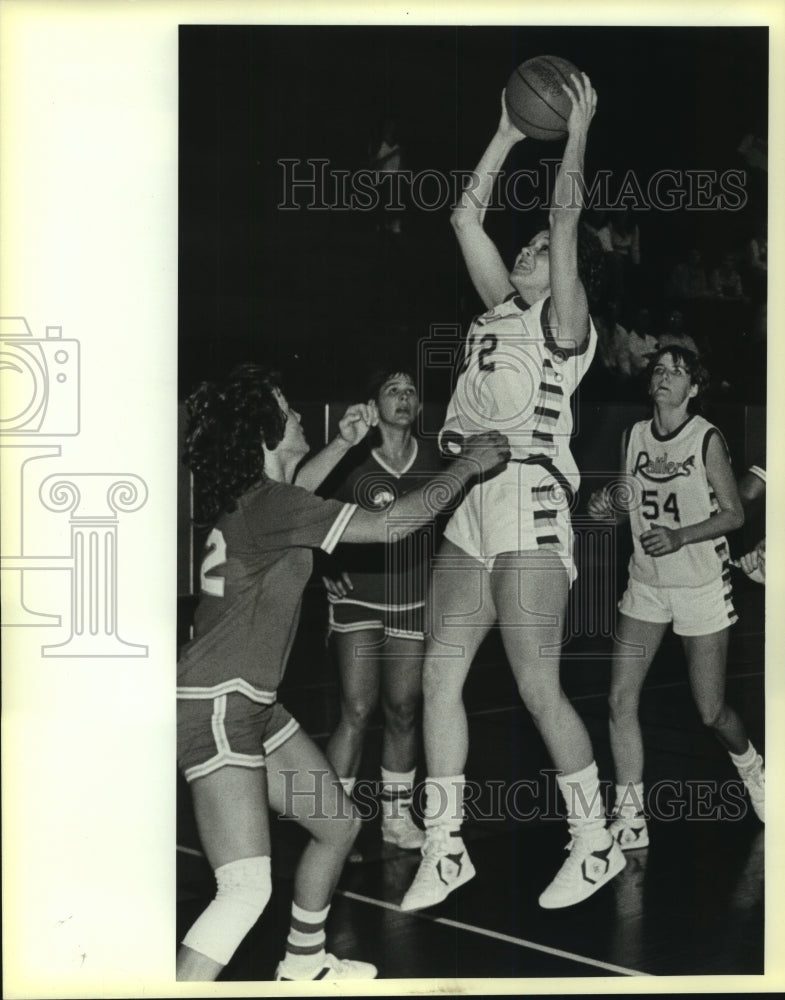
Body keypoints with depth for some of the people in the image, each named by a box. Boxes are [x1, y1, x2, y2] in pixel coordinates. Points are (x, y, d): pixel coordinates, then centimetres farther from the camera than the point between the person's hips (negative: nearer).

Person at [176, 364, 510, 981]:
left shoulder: (253, 495, 9)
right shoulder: (269, 506, -18)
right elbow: (392, 524, -19)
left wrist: (345, 442, 28)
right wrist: (467, 467, -7)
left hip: (252, 703, 10)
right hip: (215, 707, -10)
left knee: (339, 823, 20)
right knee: (247, 888, -19)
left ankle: (302, 965, 38)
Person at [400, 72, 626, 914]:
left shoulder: (564, 323, 0)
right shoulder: (502, 306, 19)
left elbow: (566, 224, -10)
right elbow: (466, 218, 20)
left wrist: (577, 131, -5)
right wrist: (508, 134, 20)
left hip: (527, 505, -8)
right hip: (469, 508, 8)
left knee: (538, 687, -7)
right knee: (439, 675, 3)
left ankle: (595, 843, 8)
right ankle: (444, 848, 10)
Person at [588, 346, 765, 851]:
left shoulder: (707, 439, -10)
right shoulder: (633, 435, 5)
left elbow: (734, 514, -8)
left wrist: (679, 536, -22)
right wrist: (607, 504, -6)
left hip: (702, 585, -4)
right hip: (646, 583, 4)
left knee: (712, 712, 3)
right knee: (621, 699, -8)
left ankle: (750, 764, 38)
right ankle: (631, 819, 1)